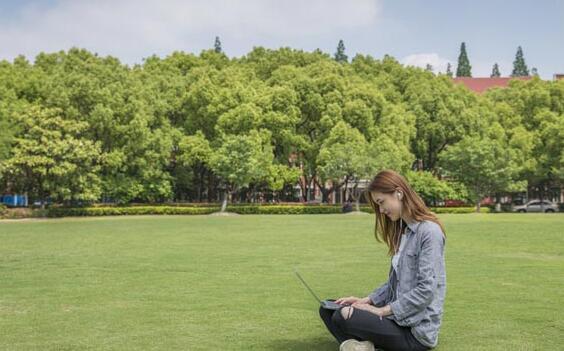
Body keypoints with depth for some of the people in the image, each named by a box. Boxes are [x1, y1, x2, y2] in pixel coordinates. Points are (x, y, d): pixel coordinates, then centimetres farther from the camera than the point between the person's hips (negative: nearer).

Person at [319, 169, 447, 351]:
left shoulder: (429, 231, -15)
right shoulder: (402, 231, 13)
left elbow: (426, 290, -21)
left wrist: (382, 311, -16)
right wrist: (366, 300, 3)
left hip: (416, 329, -10)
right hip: (398, 316, 10)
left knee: (344, 317, -26)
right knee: (328, 309, 3)